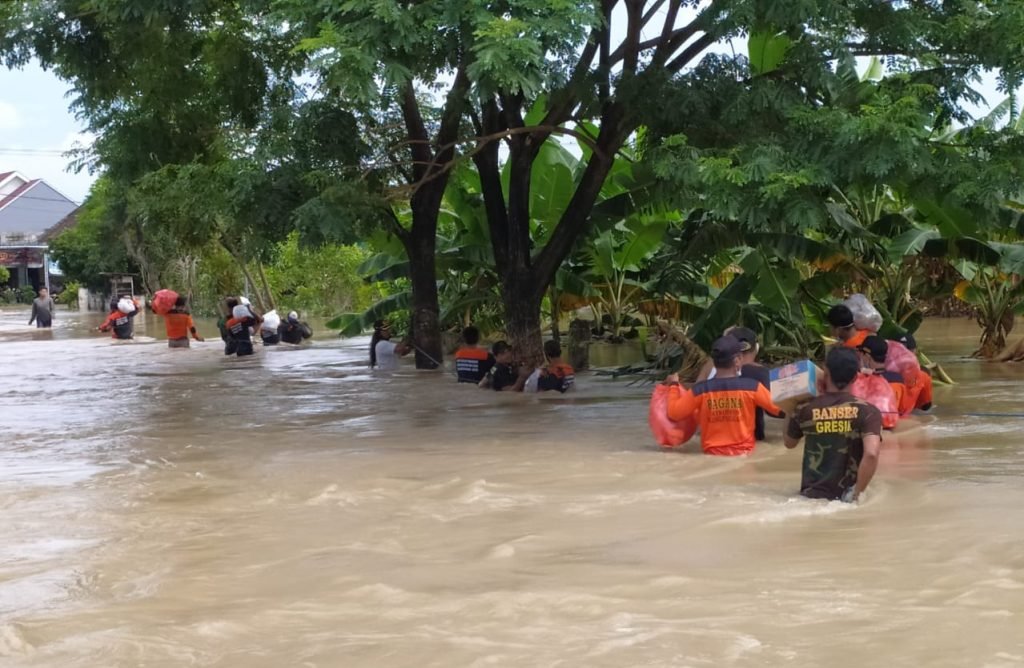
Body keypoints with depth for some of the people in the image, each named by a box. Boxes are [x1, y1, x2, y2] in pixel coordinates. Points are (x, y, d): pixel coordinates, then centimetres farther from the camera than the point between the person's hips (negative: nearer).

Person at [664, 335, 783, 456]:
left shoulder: (701, 390, -7)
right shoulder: (752, 387, -10)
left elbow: (673, 414, 1)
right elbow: (779, 408, -1)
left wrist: (674, 385, 15)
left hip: (712, 452, 1)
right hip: (743, 451, -1)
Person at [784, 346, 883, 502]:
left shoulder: (806, 410, 0)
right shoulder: (867, 412, -7)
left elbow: (789, 443, 19)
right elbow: (871, 454, -23)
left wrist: (791, 412, 29)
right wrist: (856, 493, -14)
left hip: (812, 495, 2)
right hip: (847, 497, -2)